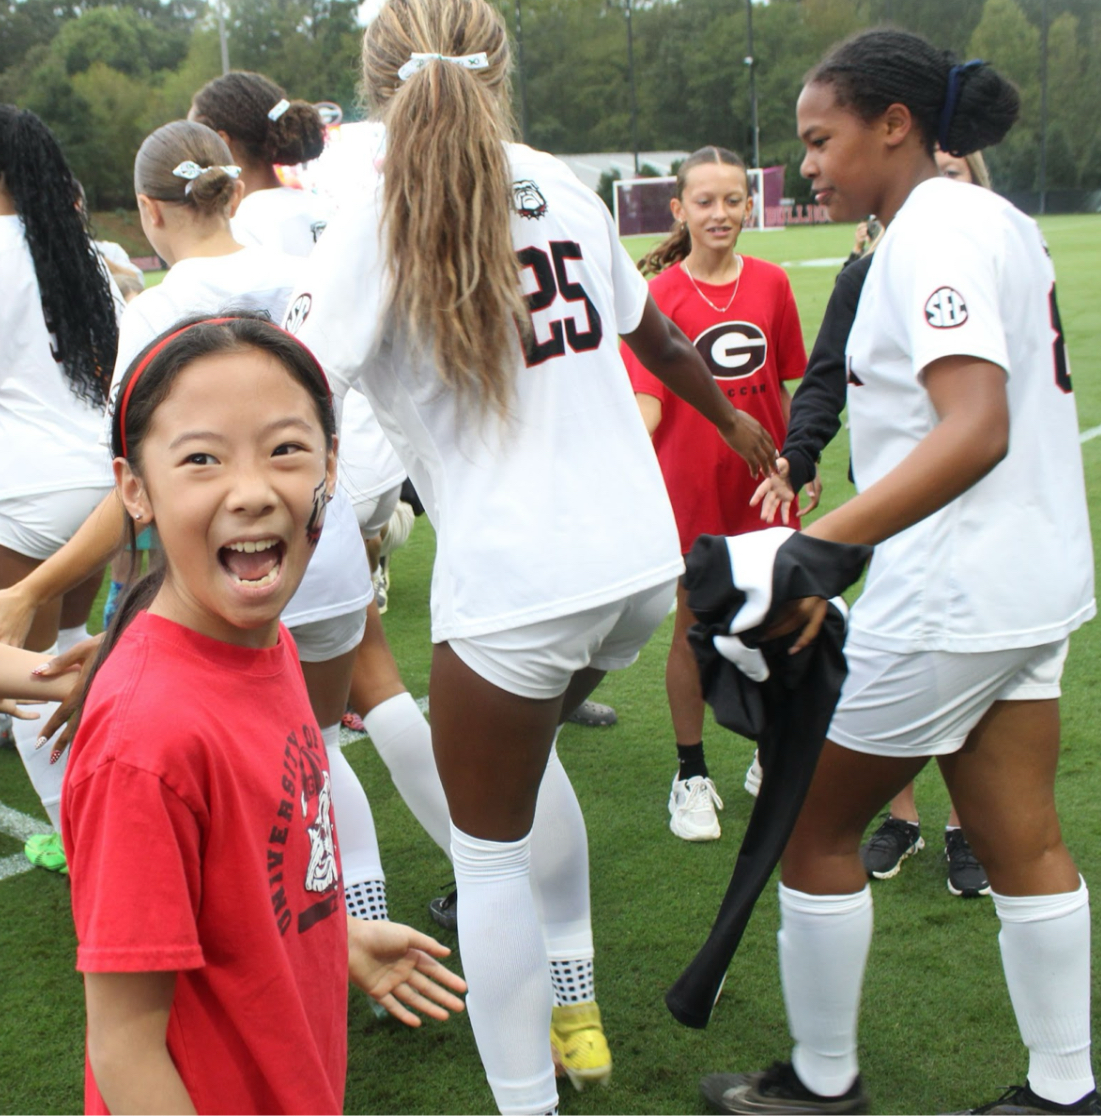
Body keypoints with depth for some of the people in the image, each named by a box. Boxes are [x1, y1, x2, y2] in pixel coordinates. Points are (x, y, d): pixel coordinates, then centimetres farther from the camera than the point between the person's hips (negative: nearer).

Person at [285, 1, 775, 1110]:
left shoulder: (371, 232, -9)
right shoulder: (561, 188, 8)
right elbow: (656, 336, 22)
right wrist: (734, 419, 40)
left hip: (512, 582, -6)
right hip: (642, 559, 7)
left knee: (489, 852, 10)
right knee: (527, 761, 30)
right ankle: (574, 1009, 40)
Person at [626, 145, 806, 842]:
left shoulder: (771, 284, 1)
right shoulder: (660, 294, -8)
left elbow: (789, 384, 10)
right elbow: (647, 399, -15)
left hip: (761, 483, 3)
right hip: (690, 486, -3)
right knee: (694, 630, 6)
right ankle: (692, 777, 22)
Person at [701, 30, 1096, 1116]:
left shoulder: (933, 232, -18)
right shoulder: (997, 220, 12)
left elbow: (977, 429, -32)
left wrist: (823, 542, -42)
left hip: (946, 598, -9)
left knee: (812, 829, 6)